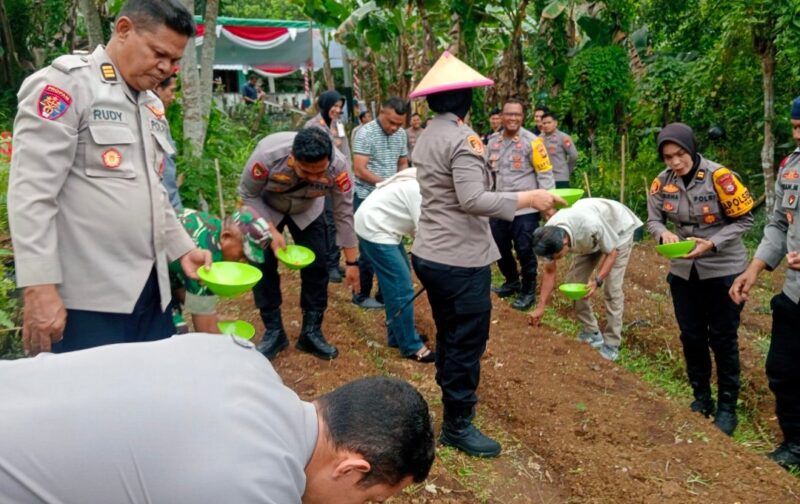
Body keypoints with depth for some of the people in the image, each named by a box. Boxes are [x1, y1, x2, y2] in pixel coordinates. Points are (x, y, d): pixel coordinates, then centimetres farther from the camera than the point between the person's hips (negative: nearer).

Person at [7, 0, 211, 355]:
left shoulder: (152, 105, 15)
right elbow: (31, 192, -14)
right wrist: (40, 288, -19)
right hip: (87, 298, -7)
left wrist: (182, 248, 13)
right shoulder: (67, 83, -8)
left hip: (149, 288, 7)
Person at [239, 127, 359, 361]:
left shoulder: (338, 166, -36)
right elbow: (247, 195, -22)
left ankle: (312, 332, 12)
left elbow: (344, 213, -22)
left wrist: (352, 262, -17)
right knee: (263, 266, -8)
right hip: (265, 208, -1)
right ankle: (273, 332, 9)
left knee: (316, 267, -4)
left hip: (307, 210, 1)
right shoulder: (267, 154, -41)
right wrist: (271, 231, -31)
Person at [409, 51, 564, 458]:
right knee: (467, 345, 5)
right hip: (460, 261, -9)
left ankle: (451, 404, 40)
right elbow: (472, 200, -25)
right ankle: (457, 426, 18)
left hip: (430, 255, 9)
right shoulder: (462, 138, -18)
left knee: (449, 339, 23)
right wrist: (528, 199, -21)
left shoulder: (427, 136, 9)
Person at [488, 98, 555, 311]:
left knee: (524, 251, 2)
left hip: (525, 209, -6)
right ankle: (512, 281, 39)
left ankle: (528, 291, 20)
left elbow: (545, 174, -9)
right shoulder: (493, 141, 6)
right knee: (500, 248, 17)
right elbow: (487, 170, 16)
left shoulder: (532, 141, -10)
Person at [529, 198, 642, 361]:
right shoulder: (549, 235, -26)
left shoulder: (591, 225, -45)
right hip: (591, 239, 6)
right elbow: (549, 271, -11)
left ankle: (611, 344, -2)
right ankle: (591, 332, 12)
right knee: (574, 280, -2)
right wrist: (540, 307, -10)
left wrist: (597, 281, -37)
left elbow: (612, 252, -25)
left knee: (612, 288, -12)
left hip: (619, 230, -6)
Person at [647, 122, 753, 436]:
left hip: (724, 270, -4)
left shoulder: (719, 177, -19)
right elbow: (653, 219, 2)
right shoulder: (663, 182, -5)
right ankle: (701, 397, 32)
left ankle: (727, 407, 21)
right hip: (684, 271, 4)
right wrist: (664, 233, -20)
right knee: (691, 336, 13)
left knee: (722, 339, 6)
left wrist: (712, 244, -25)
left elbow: (745, 220, -12)